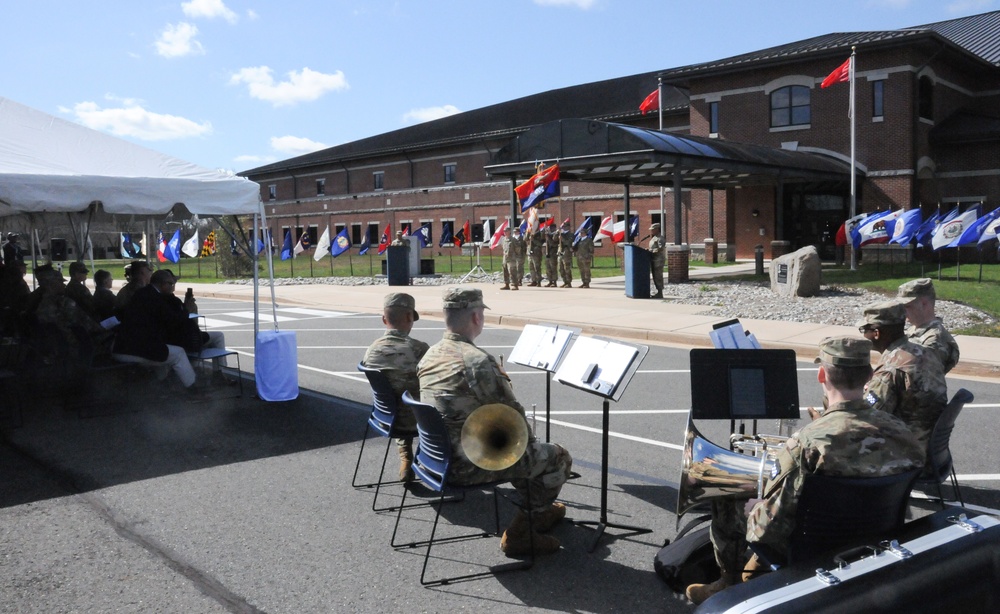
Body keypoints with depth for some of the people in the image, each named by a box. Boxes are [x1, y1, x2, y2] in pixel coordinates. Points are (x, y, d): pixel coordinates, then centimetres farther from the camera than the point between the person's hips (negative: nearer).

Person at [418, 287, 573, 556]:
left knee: (531, 452, 28)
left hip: (440, 457, 9)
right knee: (559, 457, 7)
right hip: (470, 466, -9)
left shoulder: (429, 356, 3)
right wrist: (528, 441, 6)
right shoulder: (478, 361, -24)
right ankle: (522, 530, 19)